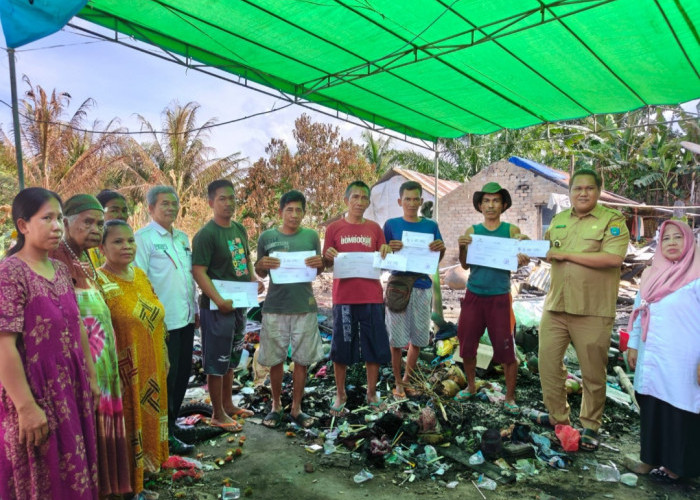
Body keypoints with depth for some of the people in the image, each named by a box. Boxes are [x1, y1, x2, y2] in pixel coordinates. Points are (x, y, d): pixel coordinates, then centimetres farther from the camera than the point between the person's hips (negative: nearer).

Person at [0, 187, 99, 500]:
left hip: (71, 388, 7)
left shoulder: (61, 271, 7)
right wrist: (26, 407, -20)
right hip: (36, 391, -6)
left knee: (74, 474, 17)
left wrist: (91, 377, 13)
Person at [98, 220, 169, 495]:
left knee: (148, 419, 19)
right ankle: (126, 483, 25)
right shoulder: (99, 282, -14)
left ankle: (144, 467, 38)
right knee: (126, 424, 7)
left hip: (151, 371, 7)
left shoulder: (141, 275, 6)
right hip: (124, 375, -7)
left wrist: (164, 358, 15)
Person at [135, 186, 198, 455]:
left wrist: (195, 309, 17)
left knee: (183, 372, 15)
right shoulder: (143, 238, -9)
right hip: (163, 322, -7)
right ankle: (166, 435, 18)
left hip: (185, 318, 7)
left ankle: (171, 421, 32)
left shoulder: (182, 238, 14)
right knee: (166, 377, 3)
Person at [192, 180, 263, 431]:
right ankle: (218, 414, 18)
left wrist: (254, 278, 2)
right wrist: (219, 301, -26)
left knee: (230, 358, 20)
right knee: (216, 362, 4)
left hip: (239, 304, 8)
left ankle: (228, 404, 35)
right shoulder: (206, 234, -15)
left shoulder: (239, 229, 7)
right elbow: (199, 272, -19)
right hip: (217, 306, -8)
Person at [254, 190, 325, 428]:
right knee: (275, 360, 9)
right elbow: (260, 273, 9)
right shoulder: (267, 237, 0)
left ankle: (296, 408, 23)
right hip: (275, 307, 0)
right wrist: (262, 265, -14)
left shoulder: (311, 236, 2)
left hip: (305, 307, 1)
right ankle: (276, 405, 30)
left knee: (302, 360, 7)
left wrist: (319, 264, -12)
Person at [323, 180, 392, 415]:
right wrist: (328, 257, -16)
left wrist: (387, 252, -8)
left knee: (374, 347, 7)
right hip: (343, 297, -2)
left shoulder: (374, 228, 8)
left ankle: (372, 393, 25)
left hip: (372, 296, 2)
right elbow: (326, 264, 6)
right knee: (341, 347, 6)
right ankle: (340, 395, 22)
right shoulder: (334, 228, 3)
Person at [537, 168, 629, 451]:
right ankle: (558, 415, 28)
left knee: (593, 372, 8)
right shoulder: (558, 220, 12)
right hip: (555, 307, 5)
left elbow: (613, 258, -20)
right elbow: (547, 251, 25)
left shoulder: (612, 220, -6)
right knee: (548, 363, 9)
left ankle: (590, 426, 25)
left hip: (592, 312, -5)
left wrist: (567, 254, -18)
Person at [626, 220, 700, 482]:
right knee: (652, 410, 14)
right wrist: (633, 345, 16)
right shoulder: (650, 275, 10)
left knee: (678, 412, 5)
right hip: (651, 360, 6)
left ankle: (676, 465, 20)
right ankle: (654, 458, 29)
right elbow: (639, 313, 16)